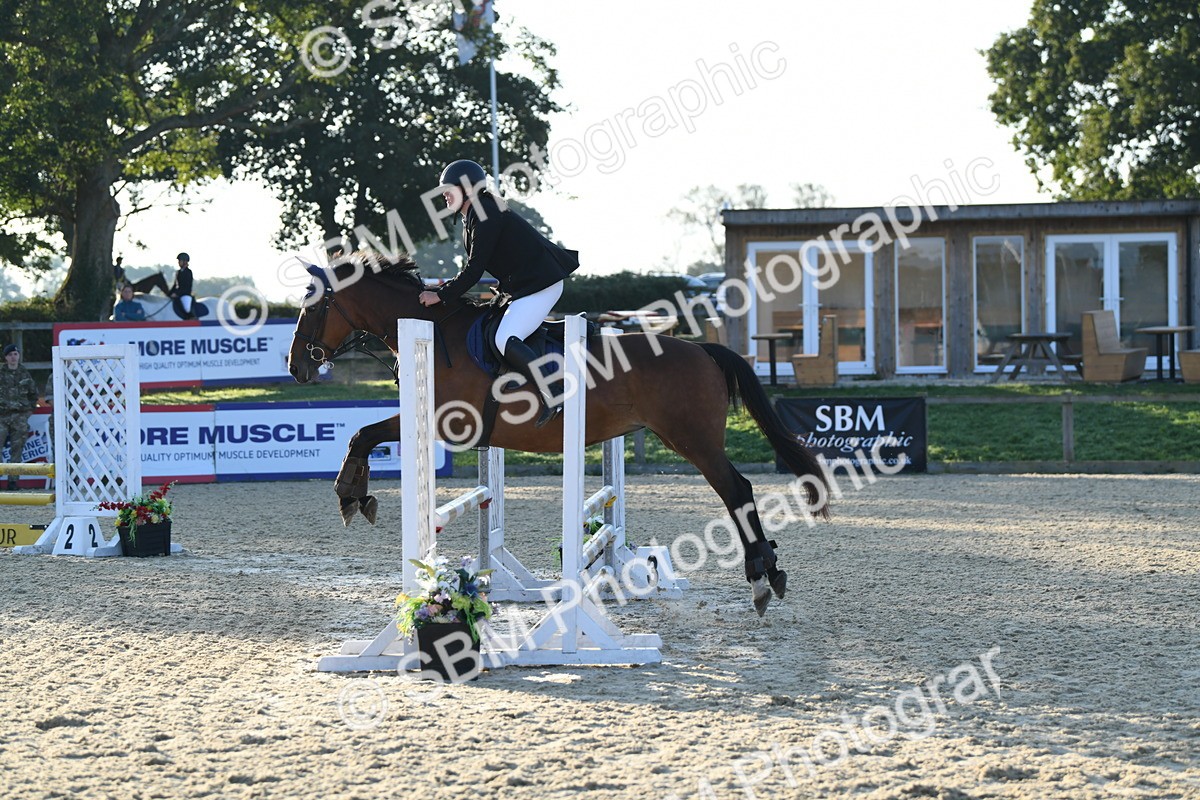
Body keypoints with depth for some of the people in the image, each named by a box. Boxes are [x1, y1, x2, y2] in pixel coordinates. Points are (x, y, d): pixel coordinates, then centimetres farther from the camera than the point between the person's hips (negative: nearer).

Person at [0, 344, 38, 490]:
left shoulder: (24, 374, 10)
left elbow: (34, 394, 21)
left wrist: (29, 409, 12)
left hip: (20, 417, 2)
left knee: (17, 450, 1)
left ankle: (13, 479, 5)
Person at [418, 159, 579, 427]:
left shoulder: (486, 214, -15)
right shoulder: (473, 217, 17)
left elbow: (474, 270, -18)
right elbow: (475, 268, 21)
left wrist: (441, 295, -13)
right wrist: (446, 289, 10)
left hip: (540, 283, -11)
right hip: (523, 285, 11)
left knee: (506, 339, -22)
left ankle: (552, 398, -28)